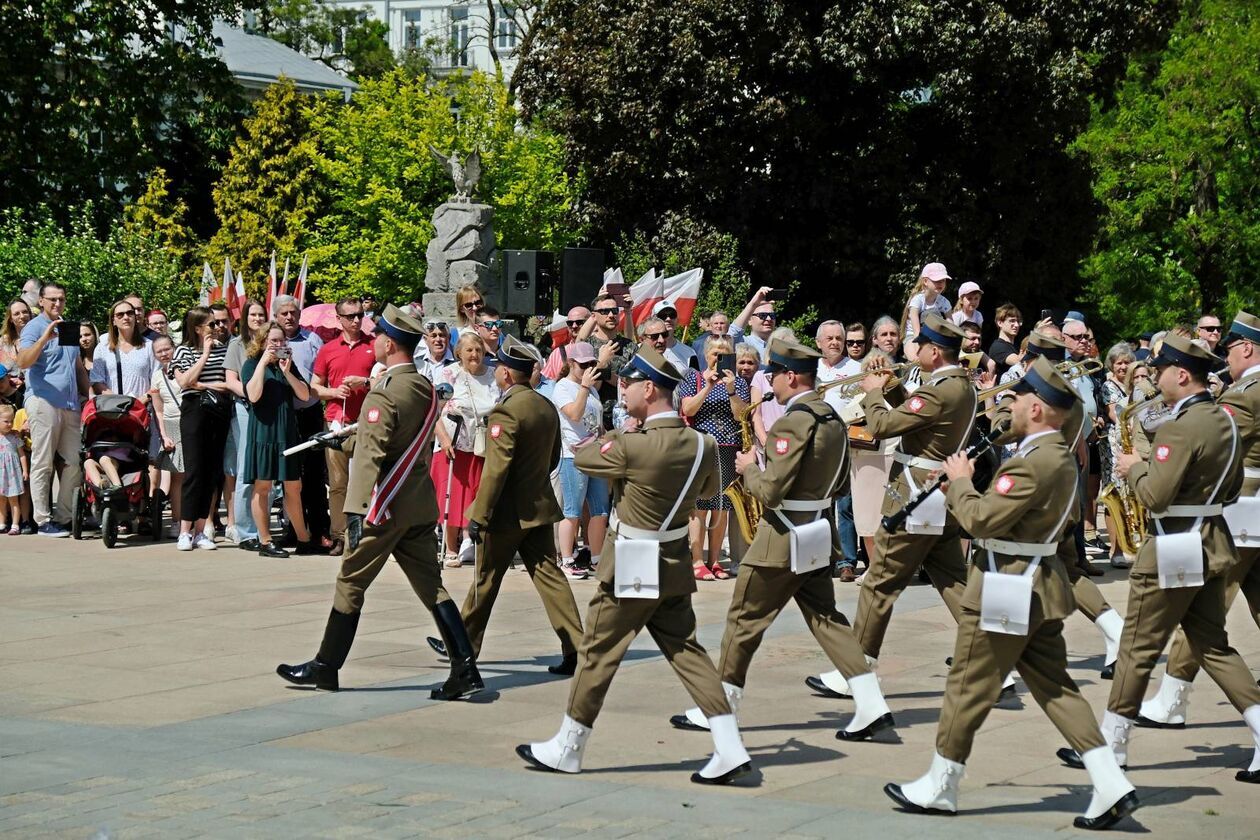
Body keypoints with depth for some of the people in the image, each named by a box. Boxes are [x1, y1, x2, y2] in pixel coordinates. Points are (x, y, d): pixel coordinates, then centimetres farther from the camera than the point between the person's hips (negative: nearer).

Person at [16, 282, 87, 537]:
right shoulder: (34, 327, -1)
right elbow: (23, 361, -17)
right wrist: (44, 338, -28)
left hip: (70, 405, 7)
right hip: (43, 402, -7)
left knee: (74, 463, 2)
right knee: (42, 464, -5)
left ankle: (63, 516, 8)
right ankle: (43, 521, -3)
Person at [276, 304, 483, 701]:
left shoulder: (383, 393, -16)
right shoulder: (426, 389, 9)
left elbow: (371, 456, -21)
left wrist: (362, 513, -21)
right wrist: (346, 440, 34)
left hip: (385, 506, -7)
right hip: (420, 507, 7)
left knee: (350, 584, 6)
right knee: (432, 587, 7)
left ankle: (326, 667, 17)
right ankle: (465, 668, -1)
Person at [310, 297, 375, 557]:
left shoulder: (374, 346, 8)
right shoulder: (327, 350, 12)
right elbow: (314, 386, 16)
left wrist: (364, 382, -8)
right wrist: (334, 392, -3)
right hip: (336, 421, 2)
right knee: (337, 483, 1)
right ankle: (337, 535, 4)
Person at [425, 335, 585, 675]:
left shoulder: (506, 411, -18)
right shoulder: (547, 406, 7)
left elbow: (495, 468, -21)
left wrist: (479, 515, -18)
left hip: (508, 511, -7)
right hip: (540, 507, 7)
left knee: (485, 580, 7)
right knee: (549, 576, 5)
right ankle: (574, 648, -2)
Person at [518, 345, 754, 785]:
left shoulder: (632, 446, -24)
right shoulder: (702, 445, -4)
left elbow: (582, 455, -5)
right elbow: (708, 488, 17)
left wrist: (615, 436, 11)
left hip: (633, 567, -6)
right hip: (675, 564, 6)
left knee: (598, 651, 7)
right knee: (685, 650, 10)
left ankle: (567, 748, 20)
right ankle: (729, 749, 1)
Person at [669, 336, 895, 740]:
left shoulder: (794, 421, -20)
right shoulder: (833, 418, 9)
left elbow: (770, 490, -22)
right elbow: (841, 486, 17)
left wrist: (748, 468, -4)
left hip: (783, 540, -9)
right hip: (818, 538, 9)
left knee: (745, 619, 4)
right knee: (826, 619, 11)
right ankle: (871, 707, 3)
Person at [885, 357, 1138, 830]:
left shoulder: (1032, 463, -22)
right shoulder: (1059, 456, 11)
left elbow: (981, 519, -23)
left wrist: (960, 481, -5)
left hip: (1006, 590, -10)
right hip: (1040, 589, 10)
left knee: (968, 686, 4)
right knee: (1055, 687, 10)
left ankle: (939, 788, 16)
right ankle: (1111, 787, 3)